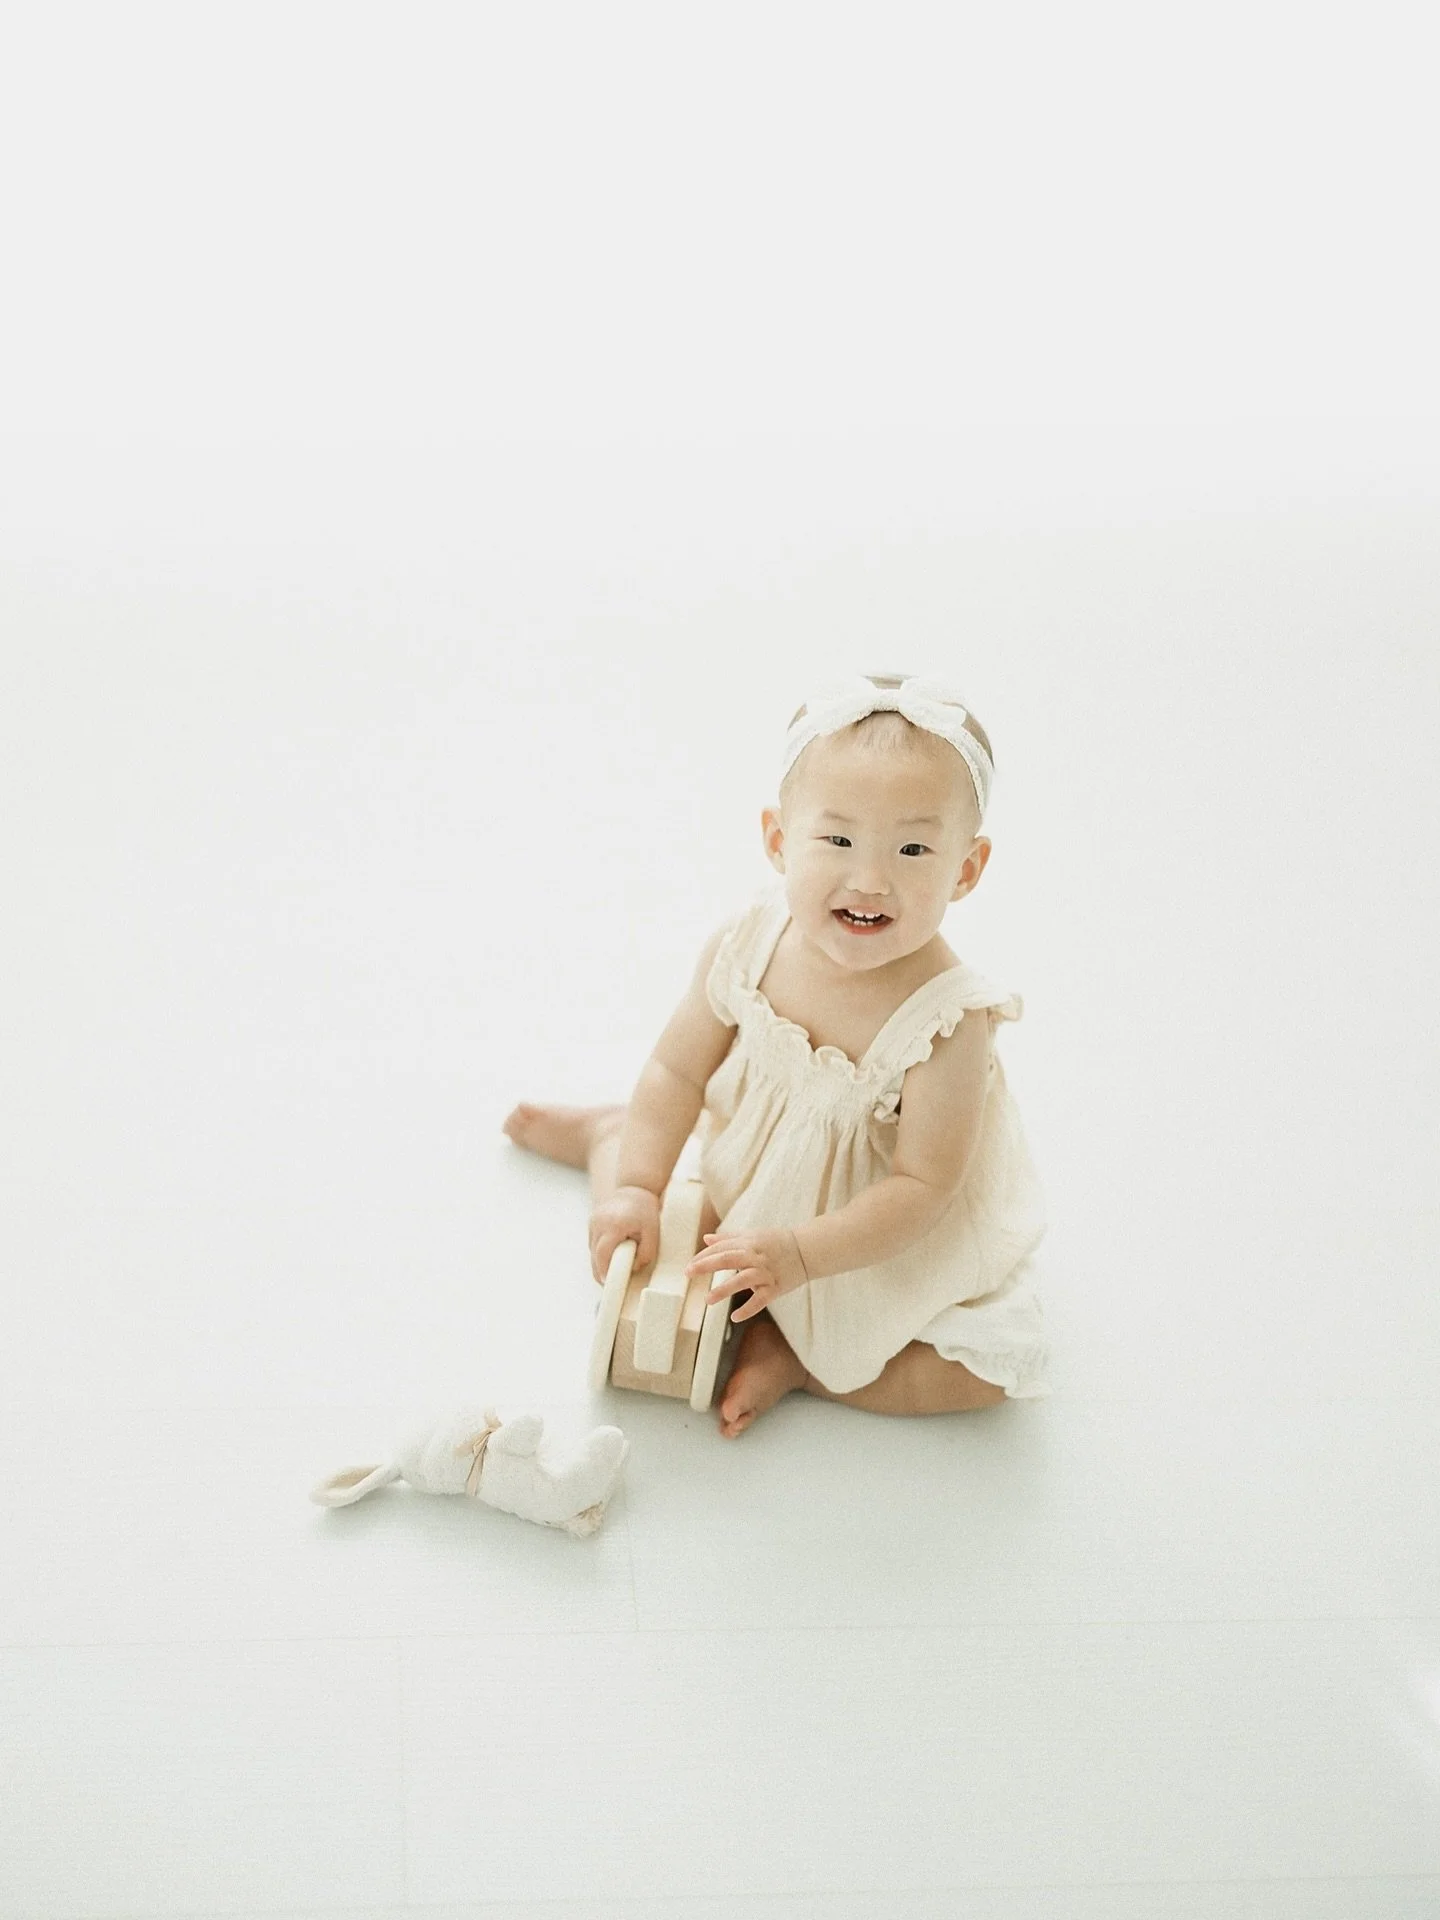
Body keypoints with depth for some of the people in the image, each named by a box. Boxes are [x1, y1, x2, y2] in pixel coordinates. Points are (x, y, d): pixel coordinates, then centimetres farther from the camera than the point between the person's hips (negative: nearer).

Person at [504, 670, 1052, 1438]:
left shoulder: (945, 1016, -34)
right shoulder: (747, 949, -23)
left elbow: (922, 1185, -29)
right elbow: (680, 1068, -9)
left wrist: (799, 1255, -36)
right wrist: (638, 1186, -19)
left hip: (889, 1235, -2)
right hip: (742, 1182, 3)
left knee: (994, 1368, -14)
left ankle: (787, 1354, 0)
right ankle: (609, 1134, 37)